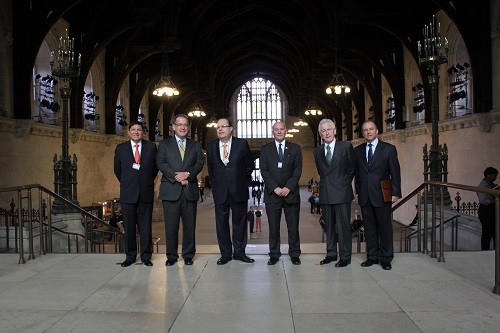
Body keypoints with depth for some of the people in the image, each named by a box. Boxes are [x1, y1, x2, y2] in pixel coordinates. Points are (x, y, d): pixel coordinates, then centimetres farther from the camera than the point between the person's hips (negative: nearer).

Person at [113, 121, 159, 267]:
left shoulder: (151, 147, 3)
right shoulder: (120, 148, 5)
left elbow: (156, 167, 12)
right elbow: (117, 169, 15)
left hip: (146, 192, 0)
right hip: (128, 193, 1)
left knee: (145, 225, 5)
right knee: (129, 226, 5)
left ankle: (146, 256, 13)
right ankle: (130, 256, 15)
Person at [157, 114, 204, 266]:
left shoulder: (195, 145, 15)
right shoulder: (164, 144, 10)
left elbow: (200, 163, 3)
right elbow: (160, 163, -2)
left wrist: (188, 174, -14)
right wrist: (176, 176, -13)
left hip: (190, 190, 1)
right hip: (171, 190, -1)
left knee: (189, 225, 5)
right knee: (171, 225, 2)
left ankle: (188, 255, 16)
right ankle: (171, 256, 13)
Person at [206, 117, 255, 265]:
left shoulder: (242, 144, -2)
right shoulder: (211, 146, 4)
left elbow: (249, 165, 6)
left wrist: (243, 182, 6)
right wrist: (215, 184, 11)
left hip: (239, 191, -1)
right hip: (220, 192, 2)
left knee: (239, 223, 8)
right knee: (221, 224, 6)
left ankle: (239, 252, 19)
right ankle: (225, 254, 18)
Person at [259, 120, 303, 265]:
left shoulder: (295, 148, 9)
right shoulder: (265, 149, 8)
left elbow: (298, 169, 2)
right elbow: (264, 170, 0)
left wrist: (288, 187, -10)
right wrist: (275, 188, -11)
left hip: (291, 192, 0)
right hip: (272, 193, 0)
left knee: (293, 226, 4)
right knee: (273, 226, 3)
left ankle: (294, 254, 15)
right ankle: (274, 255, 13)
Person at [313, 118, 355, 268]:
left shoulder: (346, 146, -2)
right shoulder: (317, 151, 9)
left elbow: (353, 168, 5)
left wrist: (345, 183, 3)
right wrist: (326, 182, 10)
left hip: (341, 193, -4)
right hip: (325, 194, 4)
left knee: (343, 226, 0)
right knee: (329, 226, 12)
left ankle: (345, 257, 10)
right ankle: (331, 254, 24)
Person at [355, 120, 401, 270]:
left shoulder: (389, 149, 1)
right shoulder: (358, 150, 11)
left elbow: (395, 172, -1)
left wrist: (395, 193, -7)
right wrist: (358, 190, 7)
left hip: (382, 195, -3)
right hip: (365, 196, 3)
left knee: (385, 227, 3)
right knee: (369, 227, 9)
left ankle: (386, 258, 15)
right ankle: (372, 256, 19)